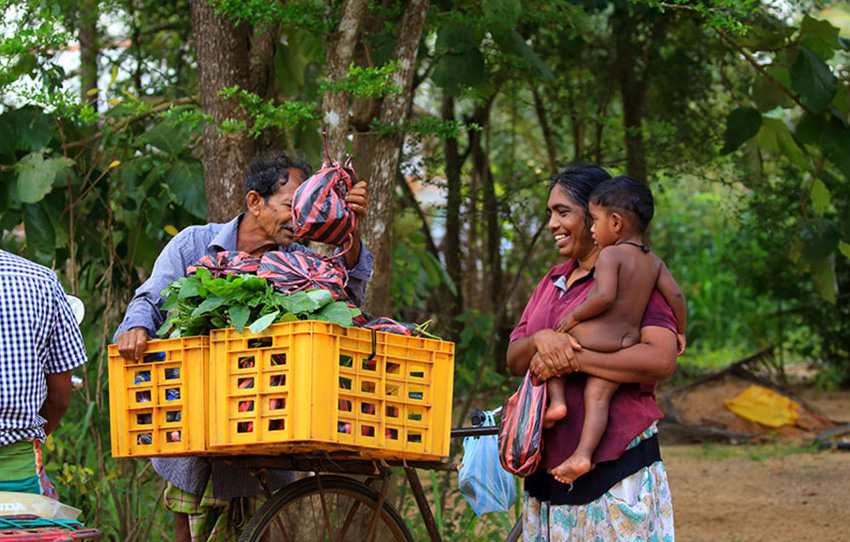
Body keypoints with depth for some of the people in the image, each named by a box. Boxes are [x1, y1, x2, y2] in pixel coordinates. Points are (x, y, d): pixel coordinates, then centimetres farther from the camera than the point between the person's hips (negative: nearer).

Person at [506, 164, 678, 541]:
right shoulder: (552, 281, 18)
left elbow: (661, 360, -20)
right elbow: (513, 360, 12)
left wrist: (572, 359, -19)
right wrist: (540, 340, -12)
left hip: (616, 465, -7)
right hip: (549, 464, 7)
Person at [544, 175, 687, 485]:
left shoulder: (610, 254, -9)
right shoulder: (654, 261, 13)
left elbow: (605, 296, -21)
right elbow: (675, 295, 9)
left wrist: (574, 316, -9)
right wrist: (680, 332, 20)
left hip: (592, 337, -6)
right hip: (627, 342, 6)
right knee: (598, 397, 2)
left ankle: (556, 400, 1)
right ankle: (582, 455, -11)